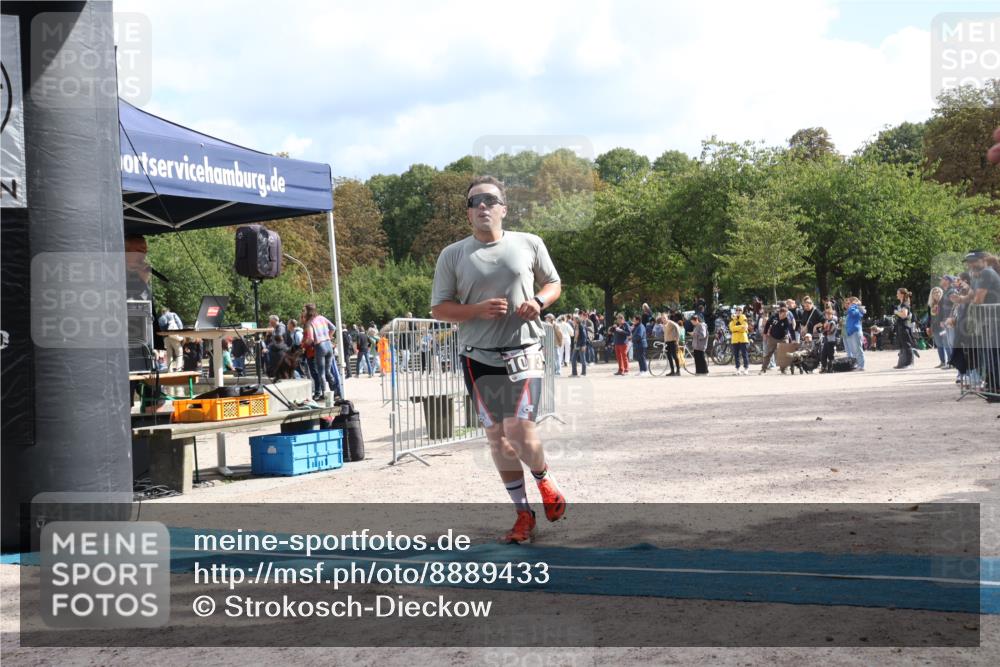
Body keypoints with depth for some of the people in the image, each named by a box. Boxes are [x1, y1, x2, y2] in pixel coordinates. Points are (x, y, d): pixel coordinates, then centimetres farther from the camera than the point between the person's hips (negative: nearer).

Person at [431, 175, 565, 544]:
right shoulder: (452, 255, 2)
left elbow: (553, 283, 16)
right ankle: (523, 513, 19)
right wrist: (478, 310, -14)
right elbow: (438, 308, 3)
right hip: (478, 358, 2)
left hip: (523, 352, -1)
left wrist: (539, 301, -7)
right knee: (496, 435, 5)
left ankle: (545, 481, 18)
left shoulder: (529, 244, 4)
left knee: (519, 430, -15)